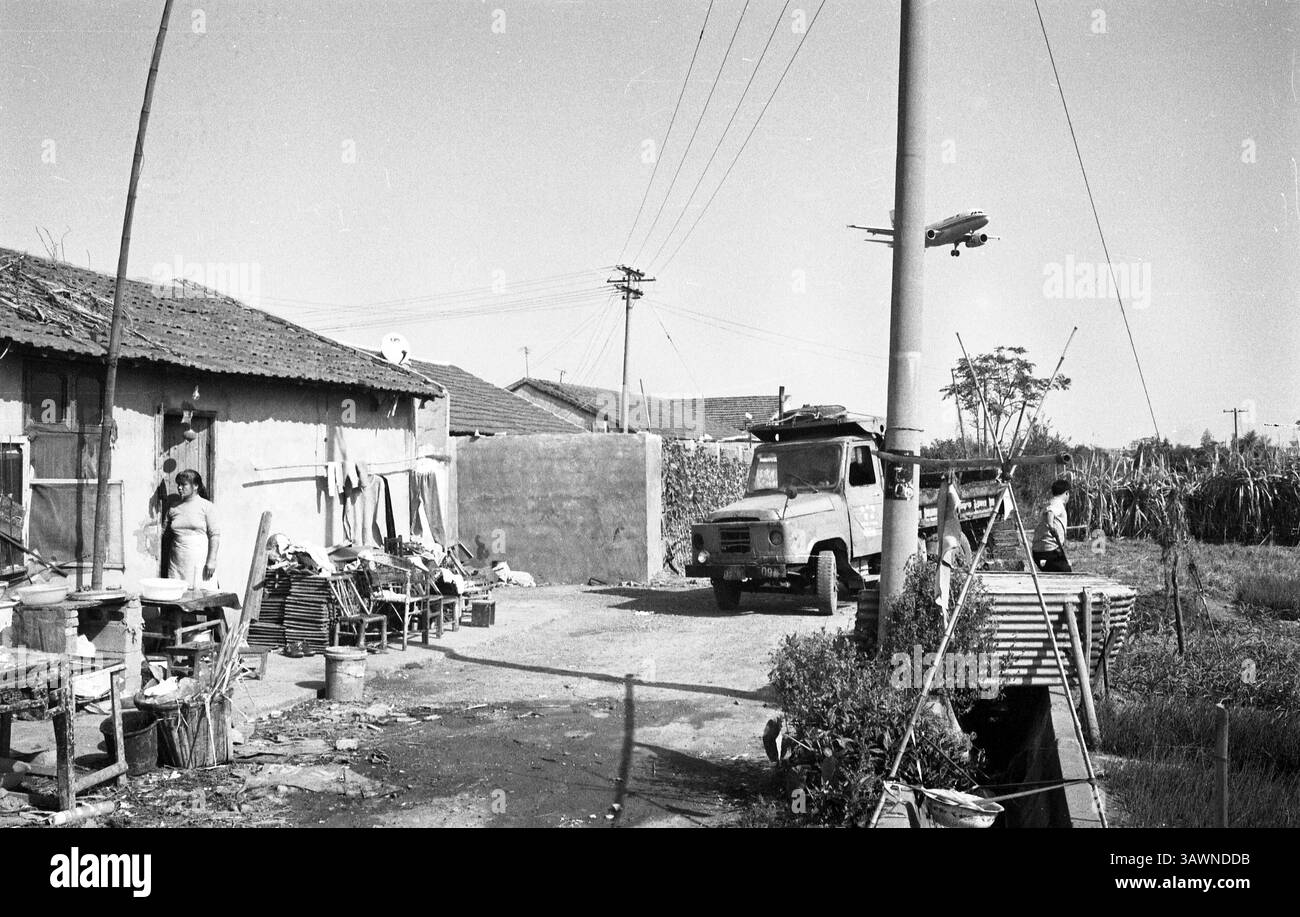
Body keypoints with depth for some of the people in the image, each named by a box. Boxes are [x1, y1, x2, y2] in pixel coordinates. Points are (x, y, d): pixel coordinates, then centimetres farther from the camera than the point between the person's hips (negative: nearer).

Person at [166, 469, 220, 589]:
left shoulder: (207, 506, 1)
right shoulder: (173, 508, 13)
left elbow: (215, 535, -4)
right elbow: (168, 535, 17)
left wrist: (211, 560, -10)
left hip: (200, 561, -4)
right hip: (177, 563, 4)